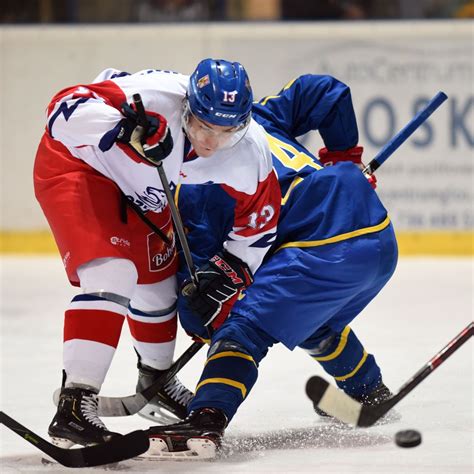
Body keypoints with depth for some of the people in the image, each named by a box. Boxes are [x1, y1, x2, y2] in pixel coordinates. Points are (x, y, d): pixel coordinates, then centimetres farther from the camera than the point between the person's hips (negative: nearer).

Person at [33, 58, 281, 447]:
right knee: (113, 273, -24)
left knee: (158, 278, 20)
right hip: (76, 164, -7)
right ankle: (74, 405, -26)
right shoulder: (153, 99, -39)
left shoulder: (252, 157, -21)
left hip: (142, 194, 7)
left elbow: (256, 226, -5)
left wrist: (229, 272, -11)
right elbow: (66, 110, -41)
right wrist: (123, 128, -56)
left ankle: (156, 379, 48)